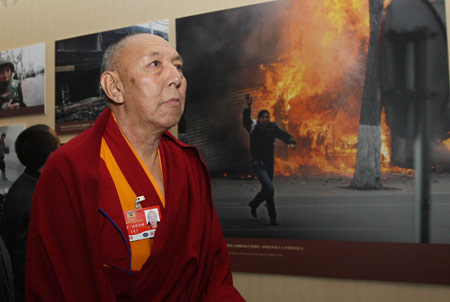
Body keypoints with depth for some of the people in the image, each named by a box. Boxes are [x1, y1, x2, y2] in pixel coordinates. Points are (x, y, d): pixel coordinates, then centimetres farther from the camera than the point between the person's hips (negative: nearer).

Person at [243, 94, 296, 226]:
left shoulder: (273, 128, 0)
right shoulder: (254, 127, -8)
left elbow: (286, 136, 2)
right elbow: (246, 120, -26)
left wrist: (291, 143, -21)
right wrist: (248, 107, -43)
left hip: (269, 163, 5)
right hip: (257, 164, -5)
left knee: (266, 189, 18)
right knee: (270, 189, -19)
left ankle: (253, 204, 49)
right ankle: (272, 217, -8)